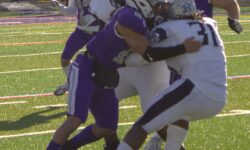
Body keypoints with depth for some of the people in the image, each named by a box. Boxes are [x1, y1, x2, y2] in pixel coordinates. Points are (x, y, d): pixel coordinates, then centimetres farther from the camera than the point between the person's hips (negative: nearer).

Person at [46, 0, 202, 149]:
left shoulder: (137, 16, 2)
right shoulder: (129, 19, -26)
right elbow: (148, 54, -23)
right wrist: (183, 49, -23)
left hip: (104, 77, 10)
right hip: (86, 70, -10)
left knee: (107, 128, 12)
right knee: (76, 119, -23)